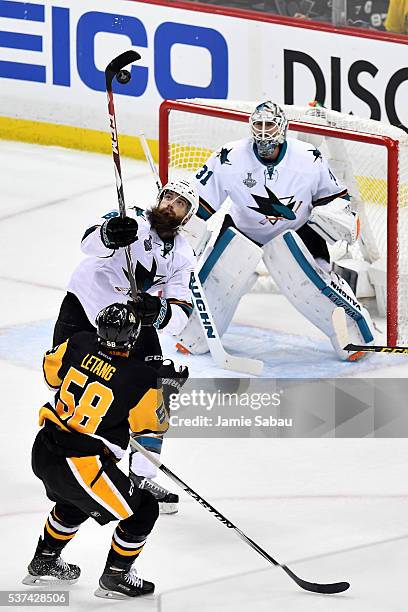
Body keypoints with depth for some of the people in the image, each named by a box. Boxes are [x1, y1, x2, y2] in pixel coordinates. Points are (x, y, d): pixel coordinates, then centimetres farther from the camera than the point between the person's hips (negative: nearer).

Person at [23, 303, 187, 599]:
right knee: (143, 510, 11)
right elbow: (156, 425, -2)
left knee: (76, 501, 37)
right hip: (81, 467, -7)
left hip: (43, 452, 7)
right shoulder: (140, 379, -18)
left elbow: (50, 370, 15)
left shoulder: (79, 344, -4)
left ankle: (44, 563, 49)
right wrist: (165, 385, 13)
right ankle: (115, 577, 22)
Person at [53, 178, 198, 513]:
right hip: (84, 307, -4)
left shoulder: (182, 256, 1)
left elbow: (179, 317, -9)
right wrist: (109, 234, -55)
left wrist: (160, 312, -33)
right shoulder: (132, 221, -11)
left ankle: (141, 477, 2)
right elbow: (91, 242, -31)